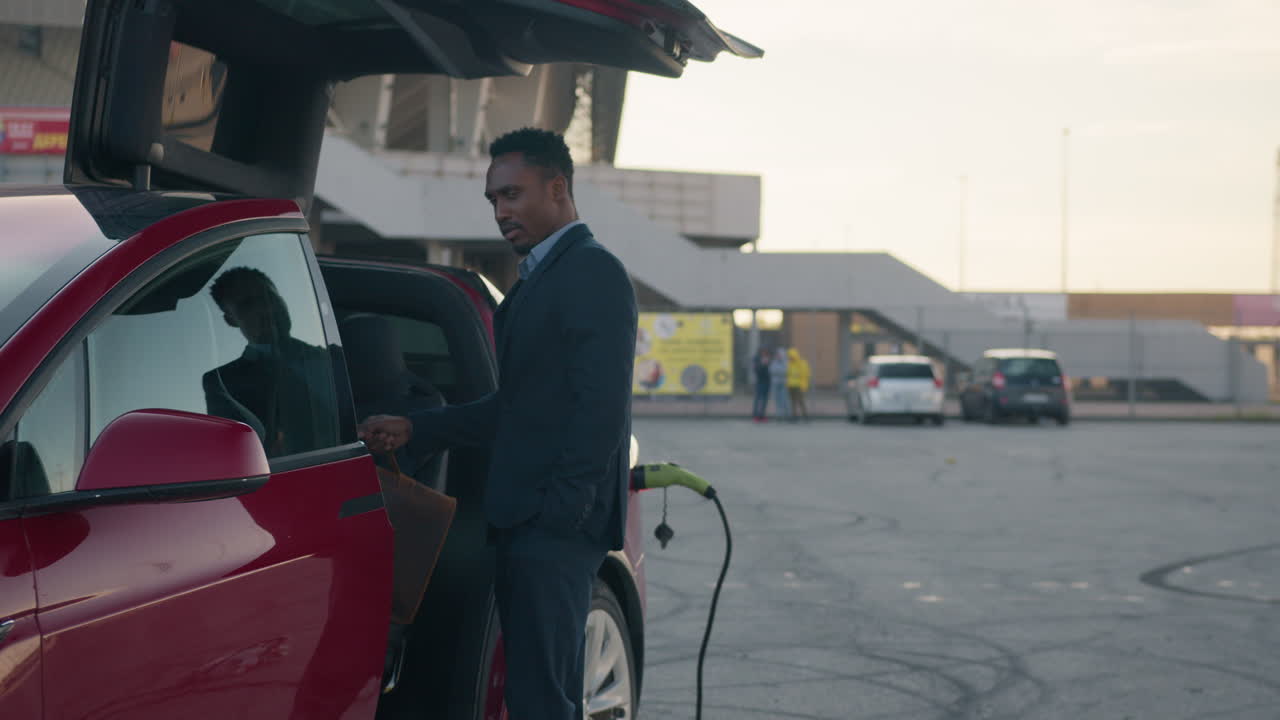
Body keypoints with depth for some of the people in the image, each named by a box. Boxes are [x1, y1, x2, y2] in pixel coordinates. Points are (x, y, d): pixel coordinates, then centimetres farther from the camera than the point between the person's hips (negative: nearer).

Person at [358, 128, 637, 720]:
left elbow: (602, 404, -17)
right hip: (526, 522, 10)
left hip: (556, 523, -10)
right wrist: (413, 428, 18)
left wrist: (562, 509, -21)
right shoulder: (537, 279, 22)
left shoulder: (593, 272, -8)